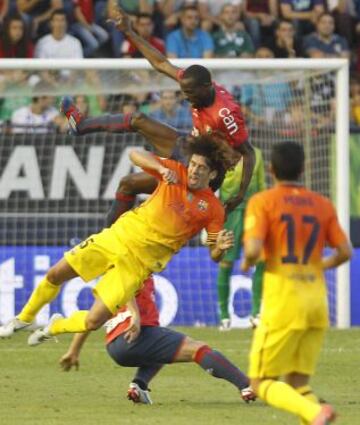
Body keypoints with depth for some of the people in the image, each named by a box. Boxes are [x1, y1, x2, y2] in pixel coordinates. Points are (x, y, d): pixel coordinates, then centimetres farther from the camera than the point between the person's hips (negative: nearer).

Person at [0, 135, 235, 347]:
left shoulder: (213, 209, -8)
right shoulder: (177, 173, -4)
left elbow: (213, 254, -6)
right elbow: (136, 155, -11)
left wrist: (221, 247, -29)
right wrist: (161, 168, -29)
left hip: (139, 263, -2)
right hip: (119, 234, 2)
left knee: (93, 322, -10)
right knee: (55, 275, 3)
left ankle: (56, 327, 23)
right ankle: (24, 319, 31)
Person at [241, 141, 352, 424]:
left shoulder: (263, 202, -4)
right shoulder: (323, 205, 9)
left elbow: (254, 249, -16)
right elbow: (345, 251, 6)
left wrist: (247, 263, 6)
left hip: (283, 303, -5)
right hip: (317, 303, 5)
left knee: (262, 383, 2)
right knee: (298, 383, 15)